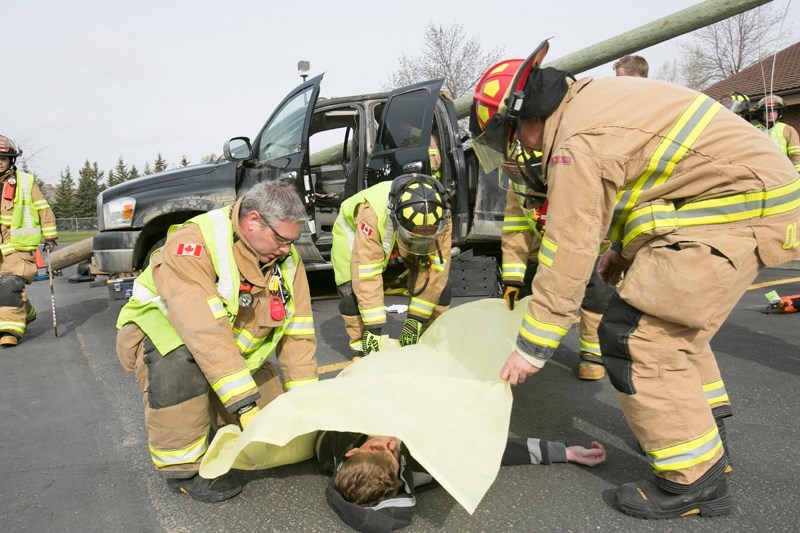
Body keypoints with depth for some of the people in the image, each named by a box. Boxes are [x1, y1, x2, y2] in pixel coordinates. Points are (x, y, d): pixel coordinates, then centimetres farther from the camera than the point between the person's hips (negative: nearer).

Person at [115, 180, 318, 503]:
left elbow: (297, 332, -8)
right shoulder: (194, 243, -32)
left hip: (234, 353, 6)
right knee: (179, 361, -39)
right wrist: (245, 403, -42)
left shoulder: (286, 258, -10)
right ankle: (183, 469, -19)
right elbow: (204, 331, -40)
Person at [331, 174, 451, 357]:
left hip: (396, 233, 3)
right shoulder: (373, 214, -46)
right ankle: (361, 345, 1)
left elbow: (434, 269, -29)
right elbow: (367, 275, -43)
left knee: (439, 284, -8)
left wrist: (415, 319, -28)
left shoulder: (440, 216, -35)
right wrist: (373, 328, -41)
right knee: (354, 289, -21)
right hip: (354, 228, -3)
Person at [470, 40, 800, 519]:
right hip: (746, 189, 11)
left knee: (636, 334, -11)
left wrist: (532, 348, -13)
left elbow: (567, 254, -21)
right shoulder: (593, 97, 10)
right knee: (673, 320, 22)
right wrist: (623, 250, 19)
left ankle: (695, 481, 1)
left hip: (742, 209, -11)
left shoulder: (579, 145, -21)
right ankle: (706, 435, 35)